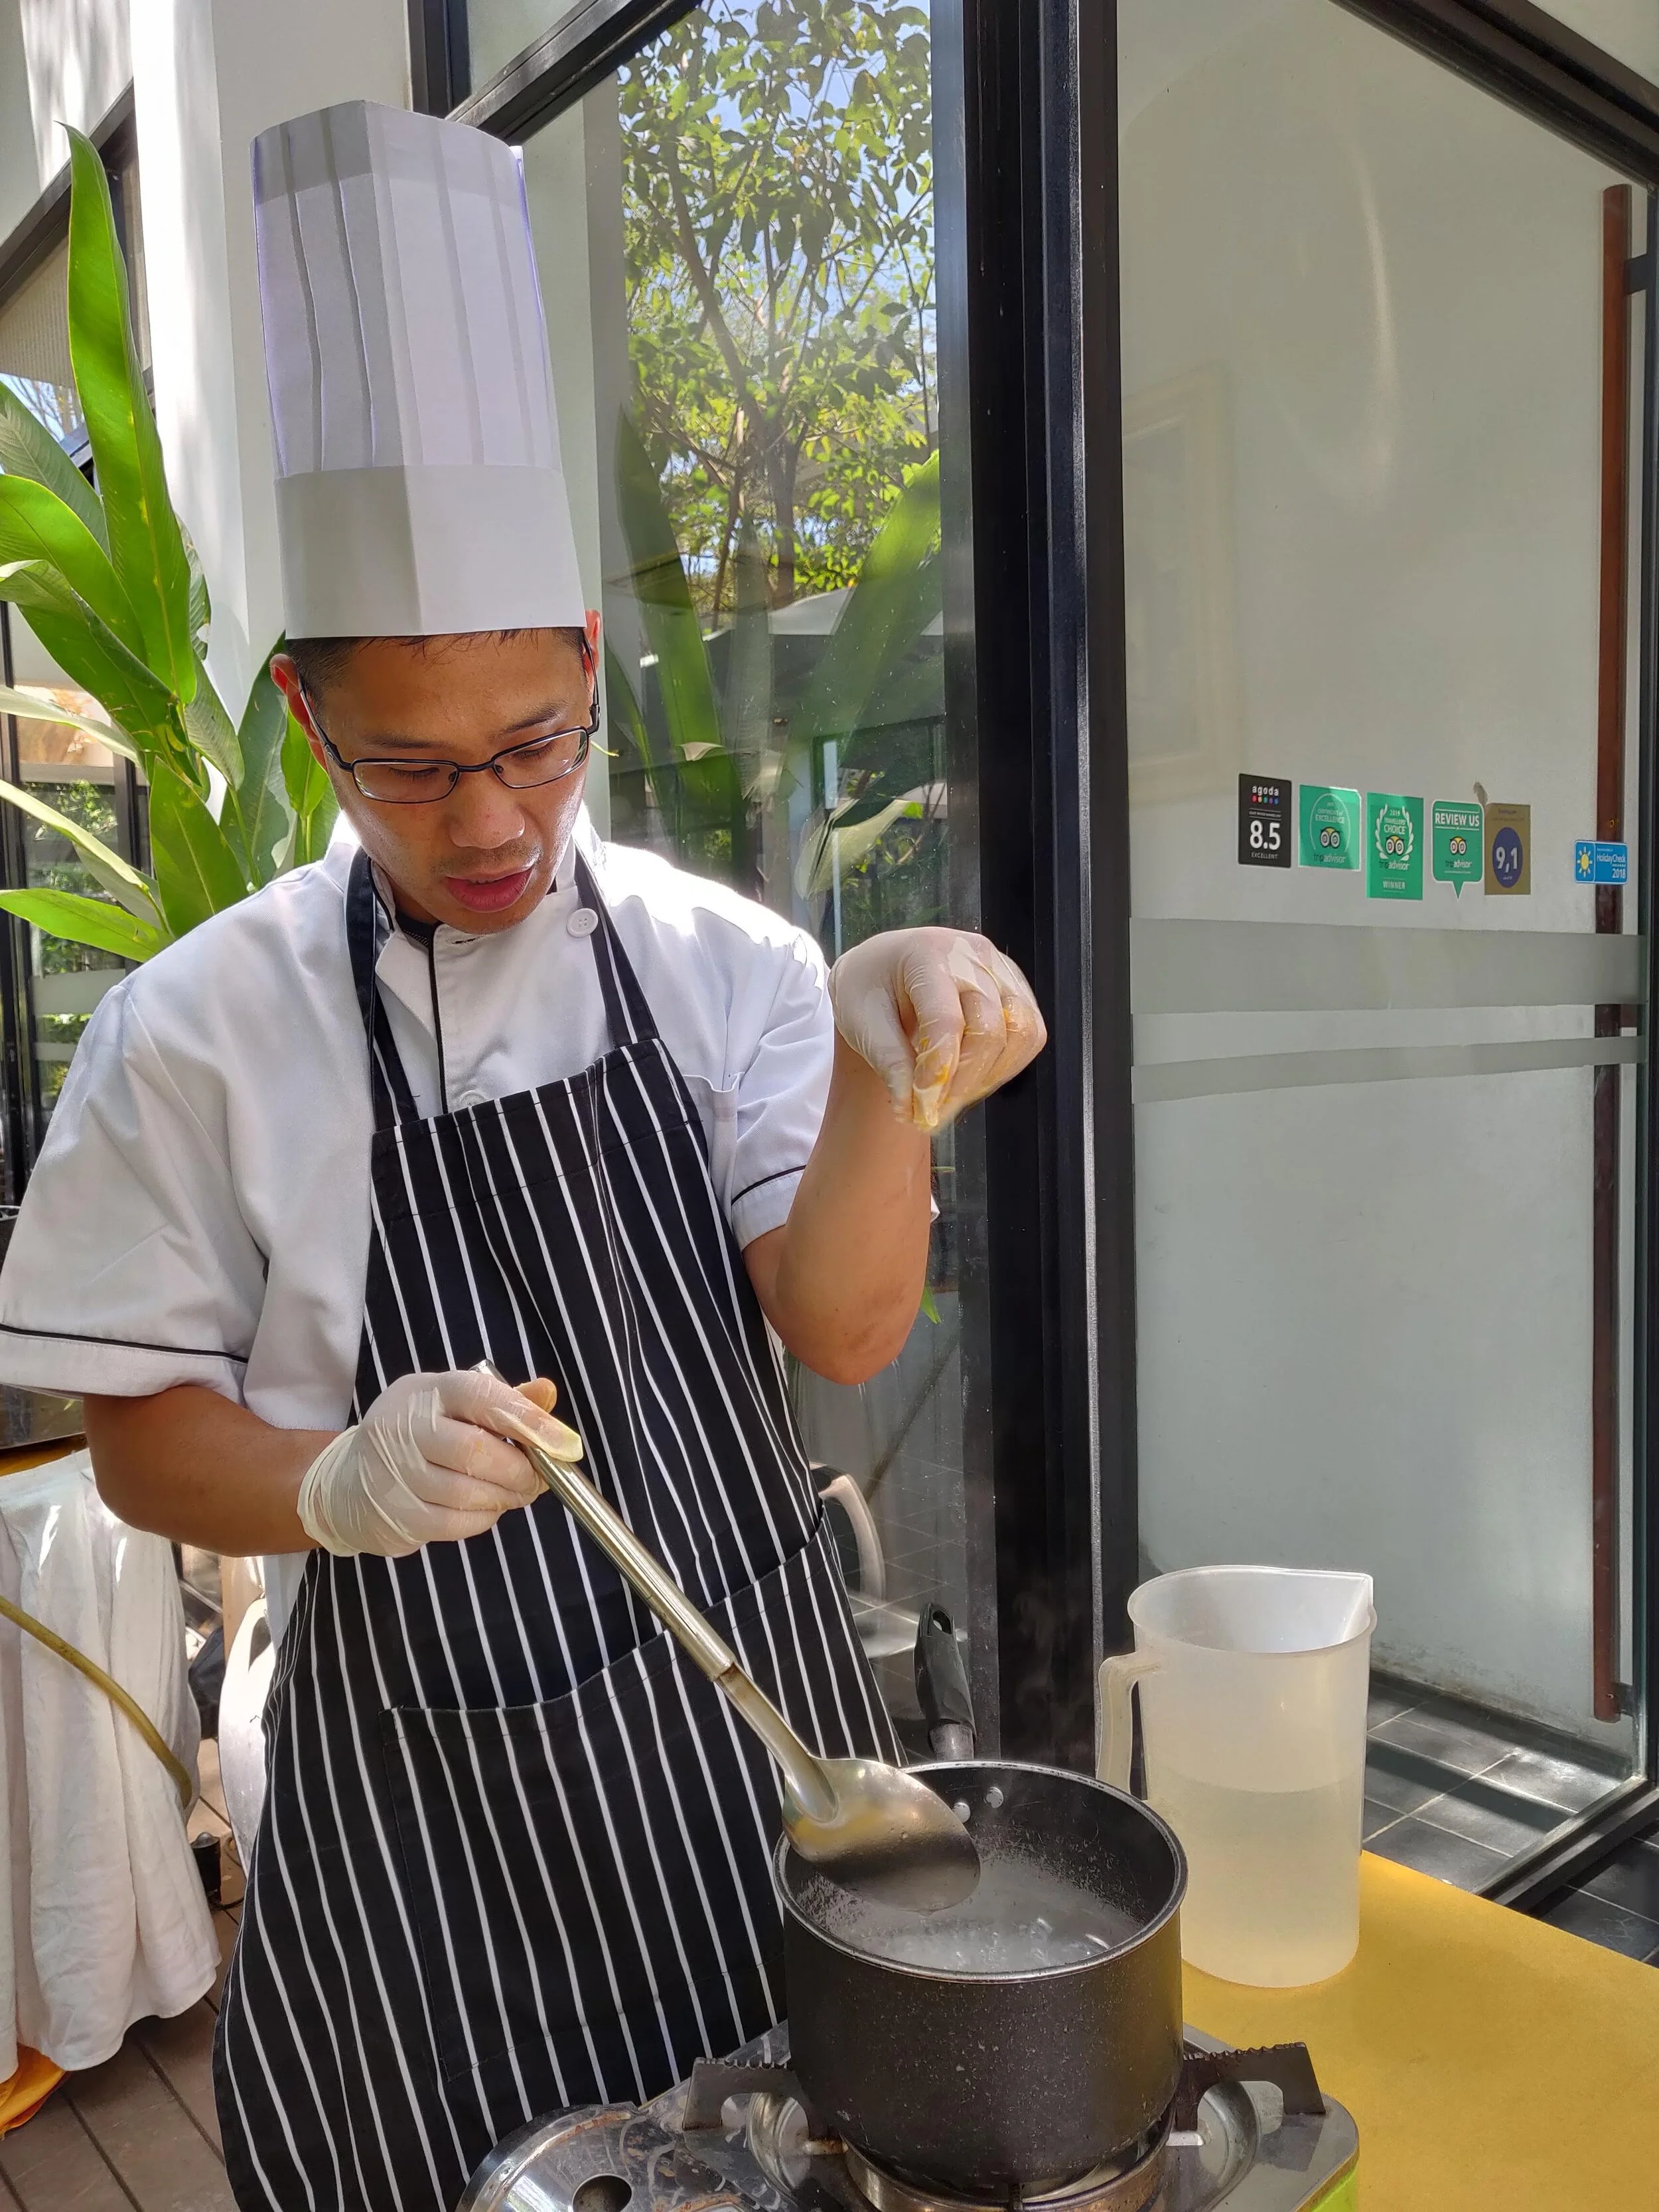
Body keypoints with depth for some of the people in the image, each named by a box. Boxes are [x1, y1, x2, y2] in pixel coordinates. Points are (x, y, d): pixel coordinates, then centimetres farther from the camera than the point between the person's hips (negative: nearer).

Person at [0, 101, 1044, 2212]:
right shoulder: (200, 1027, -11)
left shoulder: (720, 958, -6)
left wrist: (884, 1088, -30)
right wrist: (337, 1484, -25)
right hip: (424, 1777, -2)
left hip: (750, 1713, 3)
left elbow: (841, 1327, -12)